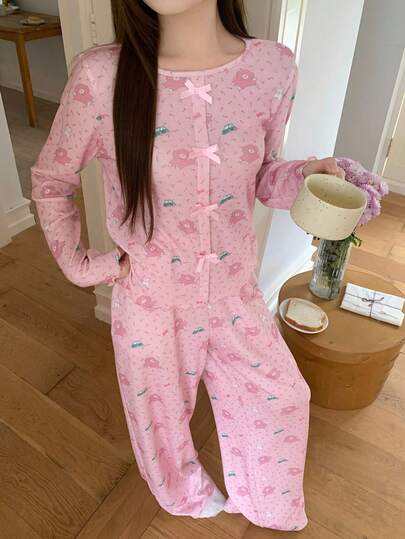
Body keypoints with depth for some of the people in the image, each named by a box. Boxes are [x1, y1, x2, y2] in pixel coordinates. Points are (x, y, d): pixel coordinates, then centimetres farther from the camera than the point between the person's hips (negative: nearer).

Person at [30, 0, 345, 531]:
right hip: (150, 300, -2)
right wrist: (78, 263, -4)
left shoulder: (274, 66, -12)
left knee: (282, 397, 22)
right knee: (162, 410, 24)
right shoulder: (100, 76, -20)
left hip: (236, 293, 3)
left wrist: (307, 173, -18)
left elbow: (262, 178, 2)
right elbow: (50, 180, -3)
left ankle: (262, 500, 59)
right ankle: (186, 491, 62)